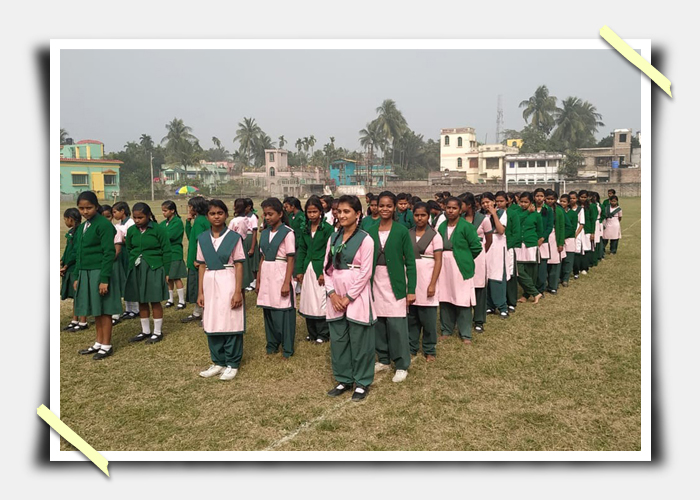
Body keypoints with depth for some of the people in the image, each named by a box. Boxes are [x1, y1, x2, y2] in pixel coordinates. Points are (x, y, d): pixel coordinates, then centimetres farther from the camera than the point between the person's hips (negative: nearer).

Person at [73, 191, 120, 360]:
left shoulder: (104, 225, -10)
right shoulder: (81, 228, 14)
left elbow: (109, 253, -14)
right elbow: (78, 255, 18)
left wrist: (104, 279, -17)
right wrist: (76, 277, 14)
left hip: (99, 273, -7)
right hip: (85, 273, 7)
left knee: (103, 310, 0)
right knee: (95, 310, 14)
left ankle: (107, 345, 9)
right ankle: (99, 343, 24)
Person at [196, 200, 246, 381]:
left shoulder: (234, 237, -4)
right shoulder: (202, 238, 6)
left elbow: (239, 265, -5)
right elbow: (202, 266, 9)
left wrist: (238, 291, -11)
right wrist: (200, 292, 6)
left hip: (228, 284, -4)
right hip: (210, 285, 4)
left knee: (231, 323, 1)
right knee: (212, 324, 9)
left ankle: (232, 364, 14)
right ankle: (218, 362, 24)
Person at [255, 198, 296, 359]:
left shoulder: (287, 232, -8)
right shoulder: (264, 233, 10)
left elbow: (291, 259, -10)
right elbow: (262, 258, 14)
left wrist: (287, 283, -14)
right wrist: (258, 281, 12)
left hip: (280, 275, -6)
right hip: (266, 275, 6)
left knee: (283, 312, 1)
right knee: (268, 311, 12)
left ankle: (287, 349, 12)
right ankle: (272, 345, 26)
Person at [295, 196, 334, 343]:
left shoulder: (327, 228, -7)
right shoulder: (305, 229, 9)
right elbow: (301, 250, 11)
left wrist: (324, 272, -14)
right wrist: (299, 271, 4)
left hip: (320, 270, -5)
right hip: (307, 269, 5)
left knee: (321, 301, -2)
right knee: (308, 300, 9)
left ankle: (323, 334, 12)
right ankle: (312, 332, 22)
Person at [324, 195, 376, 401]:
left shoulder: (365, 239, -9)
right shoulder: (333, 238, 8)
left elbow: (365, 272, -12)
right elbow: (327, 268, 7)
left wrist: (349, 297, -13)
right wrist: (332, 293, -5)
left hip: (357, 295, -5)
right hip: (336, 295, 5)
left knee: (359, 340, 3)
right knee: (338, 339, 11)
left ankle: (362, 382, 18)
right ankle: (344, 379, 26)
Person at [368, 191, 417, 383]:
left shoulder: (401, 231, -4)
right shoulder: (371, 232, 5)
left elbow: (410, 262, -4)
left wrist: (411, 290, -9)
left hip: (395, 284, -3)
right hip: (376, 283, 3)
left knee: (397, 325, -3)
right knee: (378, 323, 8)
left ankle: (401, 365, 10)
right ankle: (383, 359, 25)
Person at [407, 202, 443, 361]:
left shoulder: (434, 235, -3)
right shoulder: (408, 234, 6)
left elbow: (438, 261, -6)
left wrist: (432, 284, -13)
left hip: (426, 281, -3)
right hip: (410, 281, 3)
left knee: (428, 318, 4)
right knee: (411, 317, 9)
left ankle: (429, 350, 17)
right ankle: (411, 347, 22)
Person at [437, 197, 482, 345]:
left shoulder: (466, 226, -8)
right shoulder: (442, 227, 8)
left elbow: (476, 247, -7)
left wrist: (465, 259, 1)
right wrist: (443, 257, 5)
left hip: (461, 268, -4)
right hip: (444, 268, 5)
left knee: (462, 301, -1)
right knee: (445, 299, 9)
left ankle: (465, 334, 10)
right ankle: (446, 329, 23)